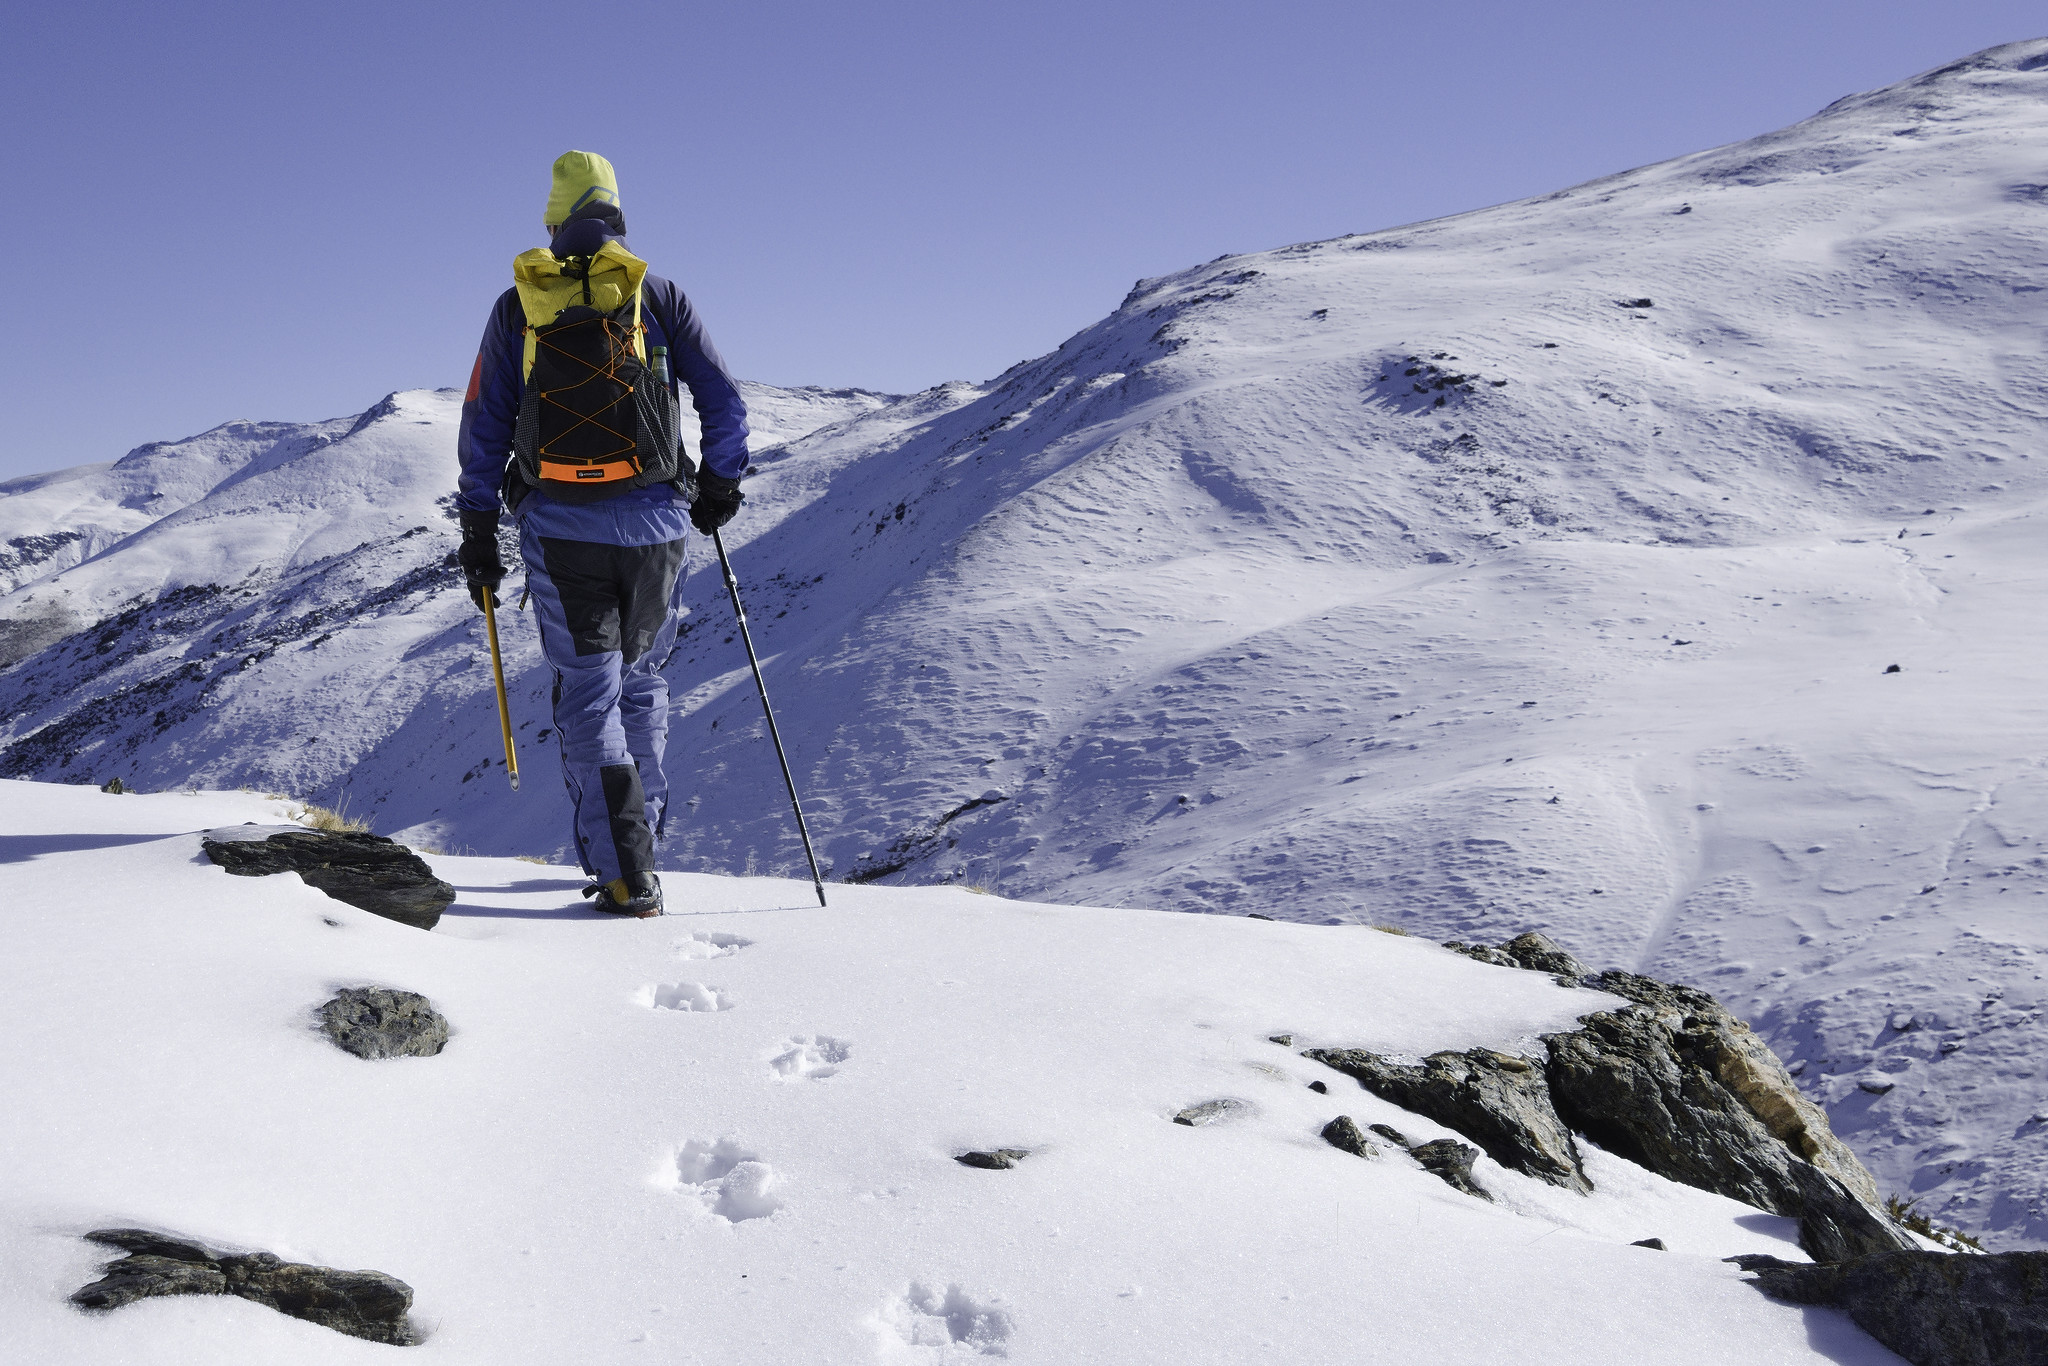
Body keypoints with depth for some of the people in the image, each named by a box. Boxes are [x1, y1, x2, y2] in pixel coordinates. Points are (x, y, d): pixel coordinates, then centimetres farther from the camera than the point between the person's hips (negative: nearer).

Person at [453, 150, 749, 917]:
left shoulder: (516, 305, 6)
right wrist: (719, 484, 20)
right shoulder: (658, 295, 5)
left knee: (589, 691, 3)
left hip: (557, 526, 0)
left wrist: (477, 533, 12)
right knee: (642, 680, 19)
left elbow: (483, 426, 5)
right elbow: (724, 403, 5)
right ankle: (638, 839, 23)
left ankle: (627, 875, -7)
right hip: (654, 522, 0)